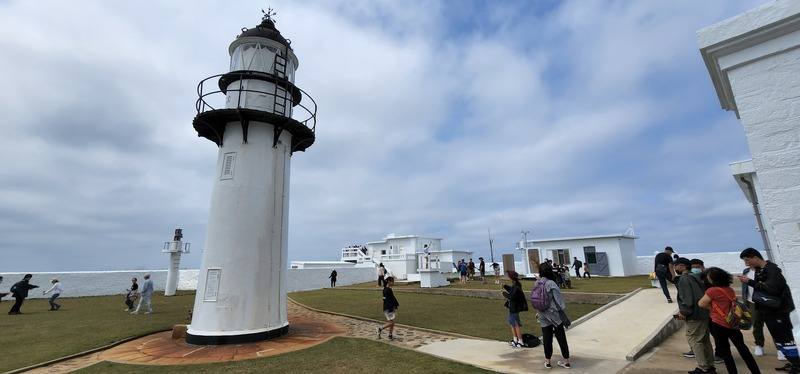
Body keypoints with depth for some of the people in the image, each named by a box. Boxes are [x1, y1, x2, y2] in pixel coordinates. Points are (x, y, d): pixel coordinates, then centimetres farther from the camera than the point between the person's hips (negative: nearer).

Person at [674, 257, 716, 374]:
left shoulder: (684, 279, -17)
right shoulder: (695, 276, 13)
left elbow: (687, 299, -23)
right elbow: (699, 295, 17)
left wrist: (683, 312, -11)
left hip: (695, 315, -10)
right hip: (704, 312, 10)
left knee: (694, 340, -1)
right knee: (705, 340, 17)